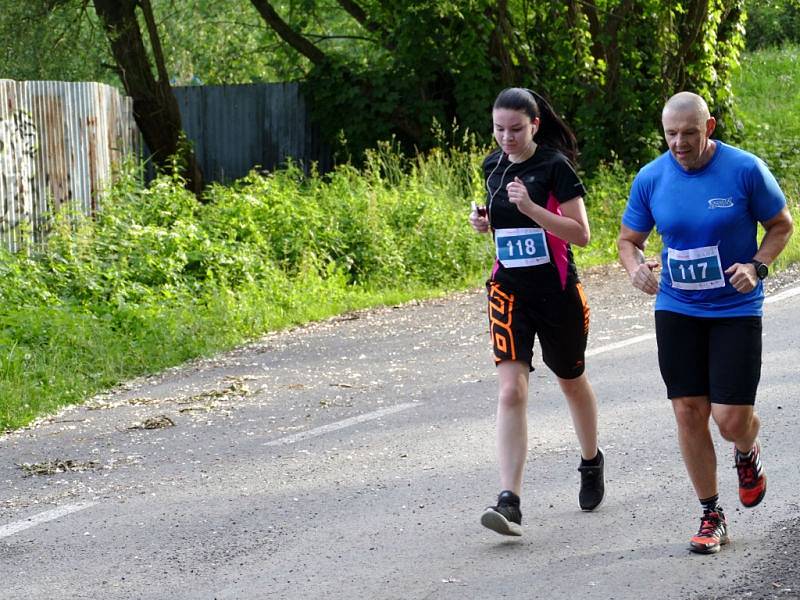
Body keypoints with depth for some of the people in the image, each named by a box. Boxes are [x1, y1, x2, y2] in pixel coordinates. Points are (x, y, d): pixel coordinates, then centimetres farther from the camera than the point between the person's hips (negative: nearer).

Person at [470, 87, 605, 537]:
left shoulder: (555, 166, -12)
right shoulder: (494, 166, 5)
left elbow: (581, 234, -16)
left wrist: (531, 207, -27)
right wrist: (485, 222, 0)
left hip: (557, 292, -3)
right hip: (509, 291, 3)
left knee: (572, 381, 18)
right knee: (511, 390, -12)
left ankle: (592, 462, 46)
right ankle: (510, 501, -20)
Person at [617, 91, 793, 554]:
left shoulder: (746, 170, -11)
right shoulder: (651, 178, -3)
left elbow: (782, 226, 1)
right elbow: (629, 239, 9)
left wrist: (757, 266, -16)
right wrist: (636, 267, -14)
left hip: (736, 309, -3)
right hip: (676, 310, 3)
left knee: (731, 418, -9)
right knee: (689, 413, 1)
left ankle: (748, 452, 30)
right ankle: (712, 516, 15)